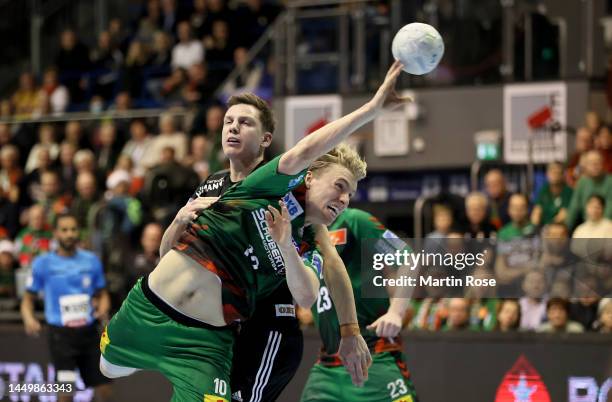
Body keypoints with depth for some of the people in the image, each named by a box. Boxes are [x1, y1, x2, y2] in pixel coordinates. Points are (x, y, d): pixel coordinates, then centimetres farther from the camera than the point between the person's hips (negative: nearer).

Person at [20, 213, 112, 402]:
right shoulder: (43, 263, -1)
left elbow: (102, 294, 17)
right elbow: (28, 298, 5)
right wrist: (29, 319, -16)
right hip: (61, 334, -3)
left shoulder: (91, 260, 7)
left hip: (89, 331, 3)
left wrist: (103, 308, -6)